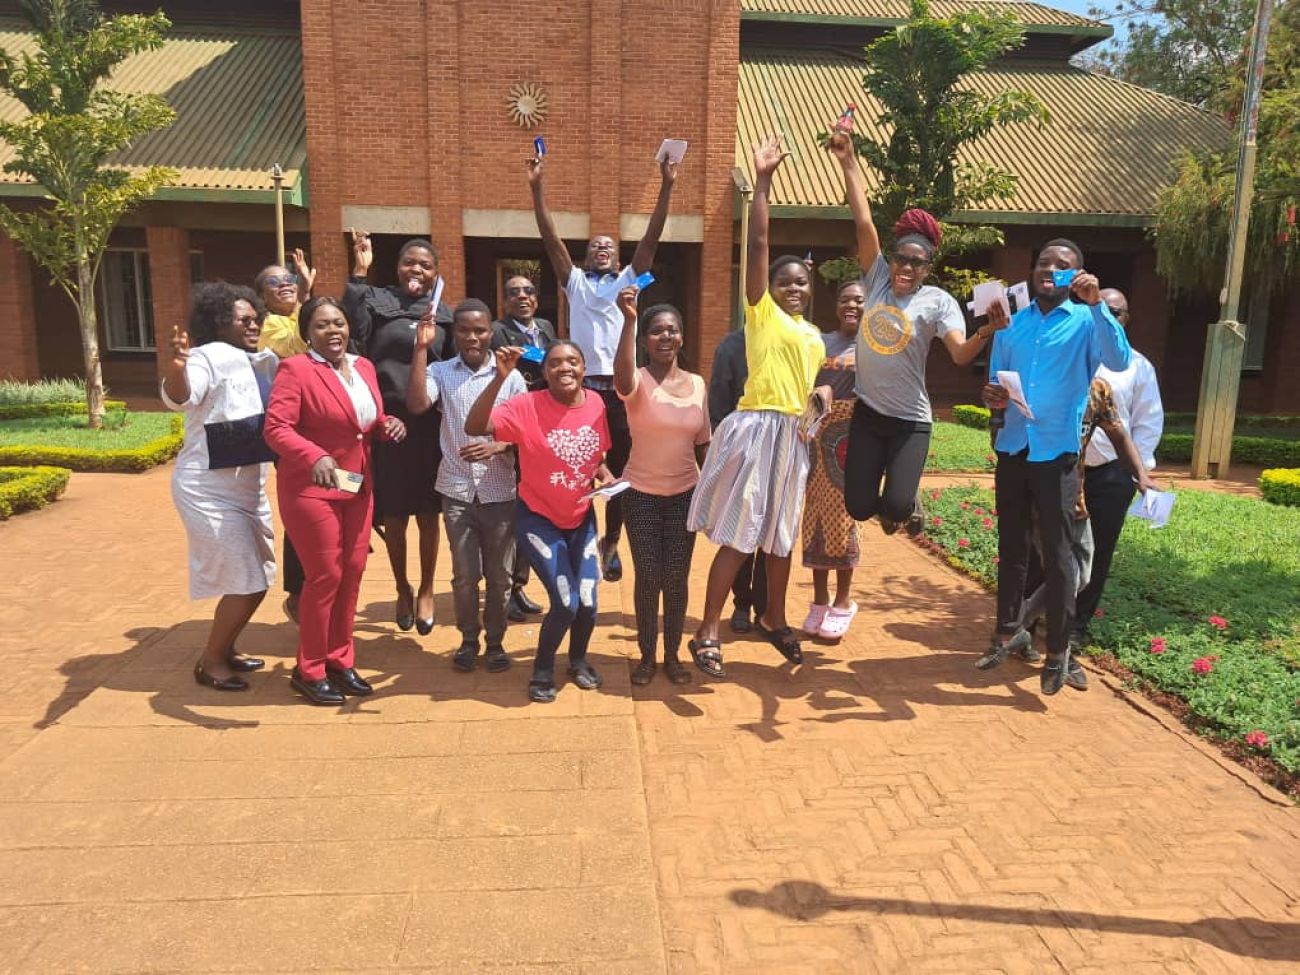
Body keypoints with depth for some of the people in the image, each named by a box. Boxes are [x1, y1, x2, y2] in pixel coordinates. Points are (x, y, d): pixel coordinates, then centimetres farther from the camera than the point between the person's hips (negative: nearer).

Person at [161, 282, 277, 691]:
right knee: (246, 580, -8)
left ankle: (225, 649, 33)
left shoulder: (264, 362, 9)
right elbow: (179, 397, -34)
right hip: (209, 489, -9)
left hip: (249, 486, 9)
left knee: (259, 576, 16)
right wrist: (176, 367, -55)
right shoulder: (208, 357, -15)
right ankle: (210, 661, 10)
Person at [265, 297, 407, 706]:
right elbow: (276, 428, -21)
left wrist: (390, 424, -6)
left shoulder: (364, 367, 10)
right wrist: (314, 457, -38)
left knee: (353, 572, 10)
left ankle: (340, 660, 25)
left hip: (358, 487, 7)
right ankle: (309, 671, 16)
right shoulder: (295, 370, -12)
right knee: (326, 576, -2)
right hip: (310, 488, -7)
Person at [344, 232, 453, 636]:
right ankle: (402, 589, 29)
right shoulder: (376, 300, 2)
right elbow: (352, 335, -18)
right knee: (392, 514, 8)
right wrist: (359, 276, -19)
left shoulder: (444, 314, 10)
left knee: (427, 513, 8)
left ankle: (426, 590, 26)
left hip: (428, 424, 1)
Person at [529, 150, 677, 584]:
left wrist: (666, 188, -6)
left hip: (622, 388, 1)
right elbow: (551, 238, 3)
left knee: (622, 470, 7)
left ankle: (611, 542, 23)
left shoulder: (628, 280, 14)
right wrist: (536, 188, -6)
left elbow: (651, 238, 4)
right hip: (584, 386, -1)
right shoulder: (576, 281, 13)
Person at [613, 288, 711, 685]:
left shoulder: (698, 383, 2)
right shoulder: (638, 382, -11)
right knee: (647, 576, 3)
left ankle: (672, 656, 23)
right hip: (641, 494, -3)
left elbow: (703, 444, 8)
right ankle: (646, 656, 20)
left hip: (684, 494, 3)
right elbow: (621, 378, -38)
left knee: (676, 577, 7)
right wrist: (629, 320, -46)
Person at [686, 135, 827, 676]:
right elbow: (757, 243, -9)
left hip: (792, 435, 7)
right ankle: (707, 633, 2)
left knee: (781, 533, 15)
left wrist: (822, 397, 7)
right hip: (757, 428, -7)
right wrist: (762, 180, -13)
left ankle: (773, 620, 32)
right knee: (738, 535, -7)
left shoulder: (813, 336, 20)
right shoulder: (760, 311, 1)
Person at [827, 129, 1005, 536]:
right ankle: (890, 503, 39)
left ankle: (909, 502, 26)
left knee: (896, 506, -12)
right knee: (859, 507, 2)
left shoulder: (938, 301, -7)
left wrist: (985, 333, -39)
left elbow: (960, 353, -18)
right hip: (868, 411, 2)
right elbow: (863, 221, -6)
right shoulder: (877, 280, -1)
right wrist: (848, 162, -8)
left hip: (910, 420, -2)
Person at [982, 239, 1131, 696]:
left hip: (1057, 452, -4)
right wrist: (993, 396, -9)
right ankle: (1007, 630, 28)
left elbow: (1119, 361, -20)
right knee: (1011, 546, 14)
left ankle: (1058, 650, 9)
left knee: (1056, 554, -2)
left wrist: (1097, 303, -27)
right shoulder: (1012, 324, 11)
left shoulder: (1085, 321, -1)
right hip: (1012, 448, 4)